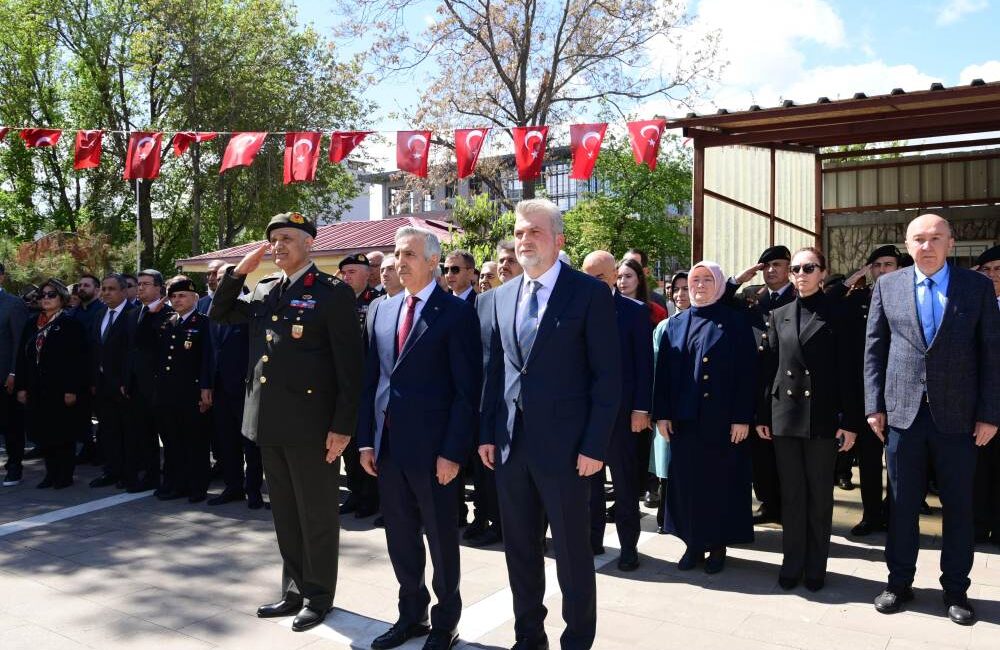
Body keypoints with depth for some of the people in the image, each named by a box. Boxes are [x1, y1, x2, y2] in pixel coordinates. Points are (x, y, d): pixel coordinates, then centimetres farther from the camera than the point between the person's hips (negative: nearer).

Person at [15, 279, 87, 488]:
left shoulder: (70, 324, -6)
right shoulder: (32, 324, 11)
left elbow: (76, 359, -11)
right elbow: (22, 356, 11)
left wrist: (71, 390, -16)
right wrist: (21, 387, 5)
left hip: (60, 390, -5)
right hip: (37, 390, 6)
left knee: (63, 433, 3)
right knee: (42, 433, 9)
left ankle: (65, 475, 13)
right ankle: (51, 473, 21)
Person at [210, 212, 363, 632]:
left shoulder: (333, 293, -9)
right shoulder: (263, 291, 12)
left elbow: (349, 365, -12)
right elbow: (219, 315, 20)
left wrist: (343, 426, -15)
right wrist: (239, 271, 6)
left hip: (311, 423, -7)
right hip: (270, 421, 7)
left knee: (317, 515, 7)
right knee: (285, 514, 18)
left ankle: (318, 595, 23)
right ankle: (294, 590, 33)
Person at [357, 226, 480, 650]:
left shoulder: (456, 312, -8)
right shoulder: (380, 310, 10)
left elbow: (467, 390, -11)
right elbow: (370, 380, 12)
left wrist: (453, 452, -15)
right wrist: (366, 440, 7)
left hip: (435, 449, -5)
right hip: (388, 446, 6)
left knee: (441, 538, 10)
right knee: (400, 537, 16)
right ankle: (412, 614, 34)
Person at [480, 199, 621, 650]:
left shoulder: (590, 293, -7)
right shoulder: (502, 296, 10)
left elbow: (607, 376, -9)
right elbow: (494, 371, 13)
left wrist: (594, 445, -13)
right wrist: (487, 434, 8)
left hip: (564, 446, -5)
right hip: (510, 444, 6)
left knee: (572, 552, 7)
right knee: (519, 549, 16)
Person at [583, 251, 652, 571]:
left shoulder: (635, 312, -2)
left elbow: (644, 363, -4)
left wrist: (641, 409, -9)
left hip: (620, 410, -3)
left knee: (625, 481, 7)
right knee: (588, 479, 13)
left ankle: (629, 546, 18)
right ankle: (593, 538, 26)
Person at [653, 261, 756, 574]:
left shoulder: (735, 322, -1)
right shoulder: (676, 325, 9)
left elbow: (746, 371, -6)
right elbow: (663, 371, 7)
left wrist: (742, 417, -12)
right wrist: (661, 413, 0)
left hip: (721, 418, -3)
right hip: (684, 418, 3)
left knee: (721, 479, 5)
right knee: (686, 479, 7)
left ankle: (718, 545, 19)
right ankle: (693, 542, 20)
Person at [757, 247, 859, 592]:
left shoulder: (837, 314, -1)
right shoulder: (779, 315, 9)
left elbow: (847, 370, -4)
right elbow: (769, 367, 9)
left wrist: (849, 421, -9)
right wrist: (763, 415, 6)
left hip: (823, 417, -3)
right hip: (785, 415, 3)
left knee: (820, 495, 7)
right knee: (791, 495, 9)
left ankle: (816, 567, 19)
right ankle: (792, 563, 20)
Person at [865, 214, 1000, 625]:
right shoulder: (887, 286, 4)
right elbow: (874, 350, 5)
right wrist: (874, 406, 0)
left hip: (957, 416, 0)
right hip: (902, 413, 1)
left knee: (958, 506, 9)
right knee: (902, 504, 9)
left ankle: (955, 588, 24)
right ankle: (900, 581, 23)